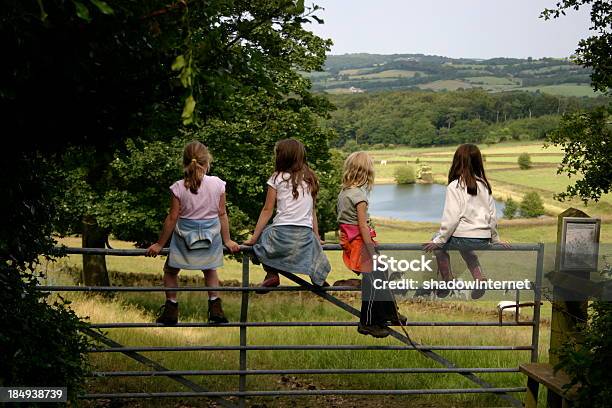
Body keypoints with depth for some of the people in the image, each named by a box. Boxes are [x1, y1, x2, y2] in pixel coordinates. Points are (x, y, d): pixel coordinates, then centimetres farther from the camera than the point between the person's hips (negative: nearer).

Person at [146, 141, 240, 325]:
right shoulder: (217, 184, -9)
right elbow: (222, 214, -3)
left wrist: (160, 244, 0)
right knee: (210, 270, 27)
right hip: (211, 234, 2)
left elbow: (172, 218, -10)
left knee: (170, 270, 20)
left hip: (185, 236, -2)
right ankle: (215, 307, 19)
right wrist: (227, 240, 9)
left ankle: (171, 308, 19)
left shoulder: (179, 187, -14)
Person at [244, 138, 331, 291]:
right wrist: (317, 237, 21)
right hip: (306, 235, 4)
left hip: (282, 233, -3)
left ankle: (272, 274, 5)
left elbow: (267, 210, 2)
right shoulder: (310, 179, 13)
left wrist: (253, 238, 6)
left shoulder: (277, 178, 2)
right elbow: (312, 211, 14)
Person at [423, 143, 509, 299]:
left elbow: (451, 218, -15)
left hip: (464, 237, -6)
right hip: (484, 241, 6)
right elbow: (492, 216, 10)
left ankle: (448, 283, 21)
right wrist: (496, 239, 23)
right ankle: (480, 279, 20)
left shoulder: (455, 186, -11)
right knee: (465, 247, 38)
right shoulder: (484, 185, 6)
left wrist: (439, 240, -6)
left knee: (437, 243, 25)